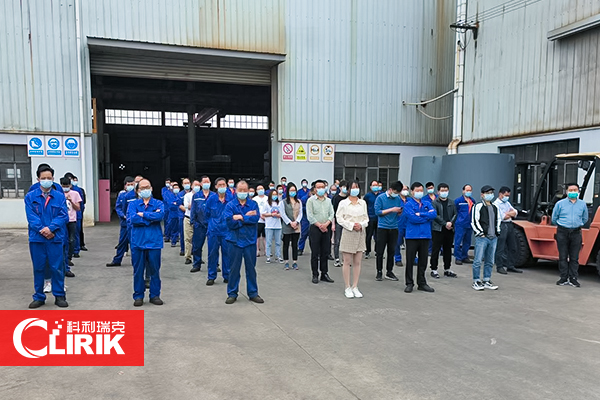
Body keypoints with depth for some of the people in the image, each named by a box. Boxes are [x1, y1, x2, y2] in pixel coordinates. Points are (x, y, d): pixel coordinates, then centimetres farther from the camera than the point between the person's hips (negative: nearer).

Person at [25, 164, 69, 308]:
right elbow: (31, 217, -5)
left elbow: (63, 216, -4)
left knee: (57, 268, 3)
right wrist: (42, 230, -16)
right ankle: (39, 297, 21)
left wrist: (50, 228, -17)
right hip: (36, 238, 1)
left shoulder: (60, 196, 3)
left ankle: (59, 296, 15)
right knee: (38, 268, 9)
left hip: (56, 237, -1)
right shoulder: (30, 197, 4)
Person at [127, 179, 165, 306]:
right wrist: (152, 217, -12)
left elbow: (160, 215, -17)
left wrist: (142, 214, -11)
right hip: (138, 242, 1)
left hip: (154, 242, 0)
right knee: (138, 271, 7)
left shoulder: (158, 203, 5)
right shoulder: (133, 204, 7)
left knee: (154, 270, 7)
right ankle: (138, 296, 20)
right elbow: (132, 219, -12)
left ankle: (155, 295, 20)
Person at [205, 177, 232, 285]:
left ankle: (227, 276, 17)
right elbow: (206, 214, 11)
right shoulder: (211, 198, -2)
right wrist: (213, 222, 12)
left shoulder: (231, 198, -3)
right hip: (214, 230, 0)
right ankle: (211, 277, 15)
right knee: (212, 254, 5)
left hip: (227, 230, 0)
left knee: (227, 253, 5)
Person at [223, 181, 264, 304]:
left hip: (250, 240, 1)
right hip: (235, 240, -1)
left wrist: (241, 217, -16)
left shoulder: (253, 204, 4)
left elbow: (256, 218, -14)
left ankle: (253, 293, 21)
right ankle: (232, 294, 19)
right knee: (234, 268, 6)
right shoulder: (230, 205, -1)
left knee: (251, 267, 9)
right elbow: (230, 222, -14)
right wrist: (247, 218, -12)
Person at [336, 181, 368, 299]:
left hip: (360, 234, 4)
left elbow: (366, 218, 11)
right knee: (347, 262, 0)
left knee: (357, 262, 6)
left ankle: (355, 287, 14)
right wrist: (351, 225, -15)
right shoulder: (343, 203, 0)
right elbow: (339, 218, -5)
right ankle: (347, 288, 8)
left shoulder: (363, 203, 11)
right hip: (348, 233, -3)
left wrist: (361, 225, -9)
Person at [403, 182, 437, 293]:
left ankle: (422, 283, 22)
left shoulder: (427, 204, 13)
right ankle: (409, 283, 13)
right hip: (412, 236, -4)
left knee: (423, 261, 11)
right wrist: (428, 216, -5)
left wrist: (420, 214, -14)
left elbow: (434, 214, -5)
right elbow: (413, 218, -16)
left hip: (425, 236, 4)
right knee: (410, 261, 2)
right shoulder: (408, 204, -2)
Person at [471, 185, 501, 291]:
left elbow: (498, 220, 26)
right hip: (482, 238, -7)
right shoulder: (478, 207, -5)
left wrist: (497, 231, 15)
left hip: (493, 238, 7)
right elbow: (474, 221, -9)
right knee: (478, 260, -6)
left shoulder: (495, 207, 17)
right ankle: (476, 281, 2)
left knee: (490, 261, 10)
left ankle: (487, 281, 20)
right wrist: (480, 233, -12)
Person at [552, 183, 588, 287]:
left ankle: (573, 278, 10)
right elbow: (554, 218, 12)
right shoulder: (560, 204, 1)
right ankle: (564, 278, 9)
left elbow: (585, 219, 21)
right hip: (562, 233, -1)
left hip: (576, 233, 1)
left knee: (574, 258, 4)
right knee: (563, 257, 2)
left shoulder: (582, 204, 7)